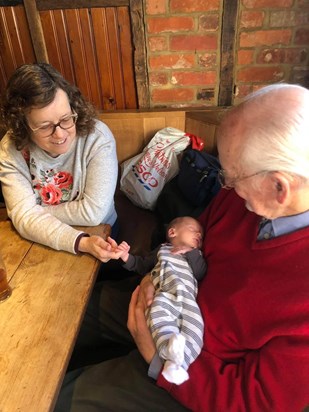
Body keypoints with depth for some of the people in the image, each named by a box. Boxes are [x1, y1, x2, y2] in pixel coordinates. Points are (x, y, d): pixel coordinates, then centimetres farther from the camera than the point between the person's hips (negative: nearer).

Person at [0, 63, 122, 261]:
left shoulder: (98, 137, -21)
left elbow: (93, 211, -23)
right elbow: (24, 216, -20)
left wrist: (40, 213, -13)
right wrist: (81, 242, -33)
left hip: (99, 234, -1)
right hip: (42, 244, 2)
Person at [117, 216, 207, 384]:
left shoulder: (196, 255, 33)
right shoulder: (162, 249, 33)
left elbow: (201, 273, 12)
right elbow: (142, 266, 37)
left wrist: (190, 253, 7)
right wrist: (127, 258, 22)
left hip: (187, 296, 1)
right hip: (164, 295, -1)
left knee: (194, 325, -27)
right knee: (159, 312, -35)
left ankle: (178, 363, -39)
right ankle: (170, 346, -51)